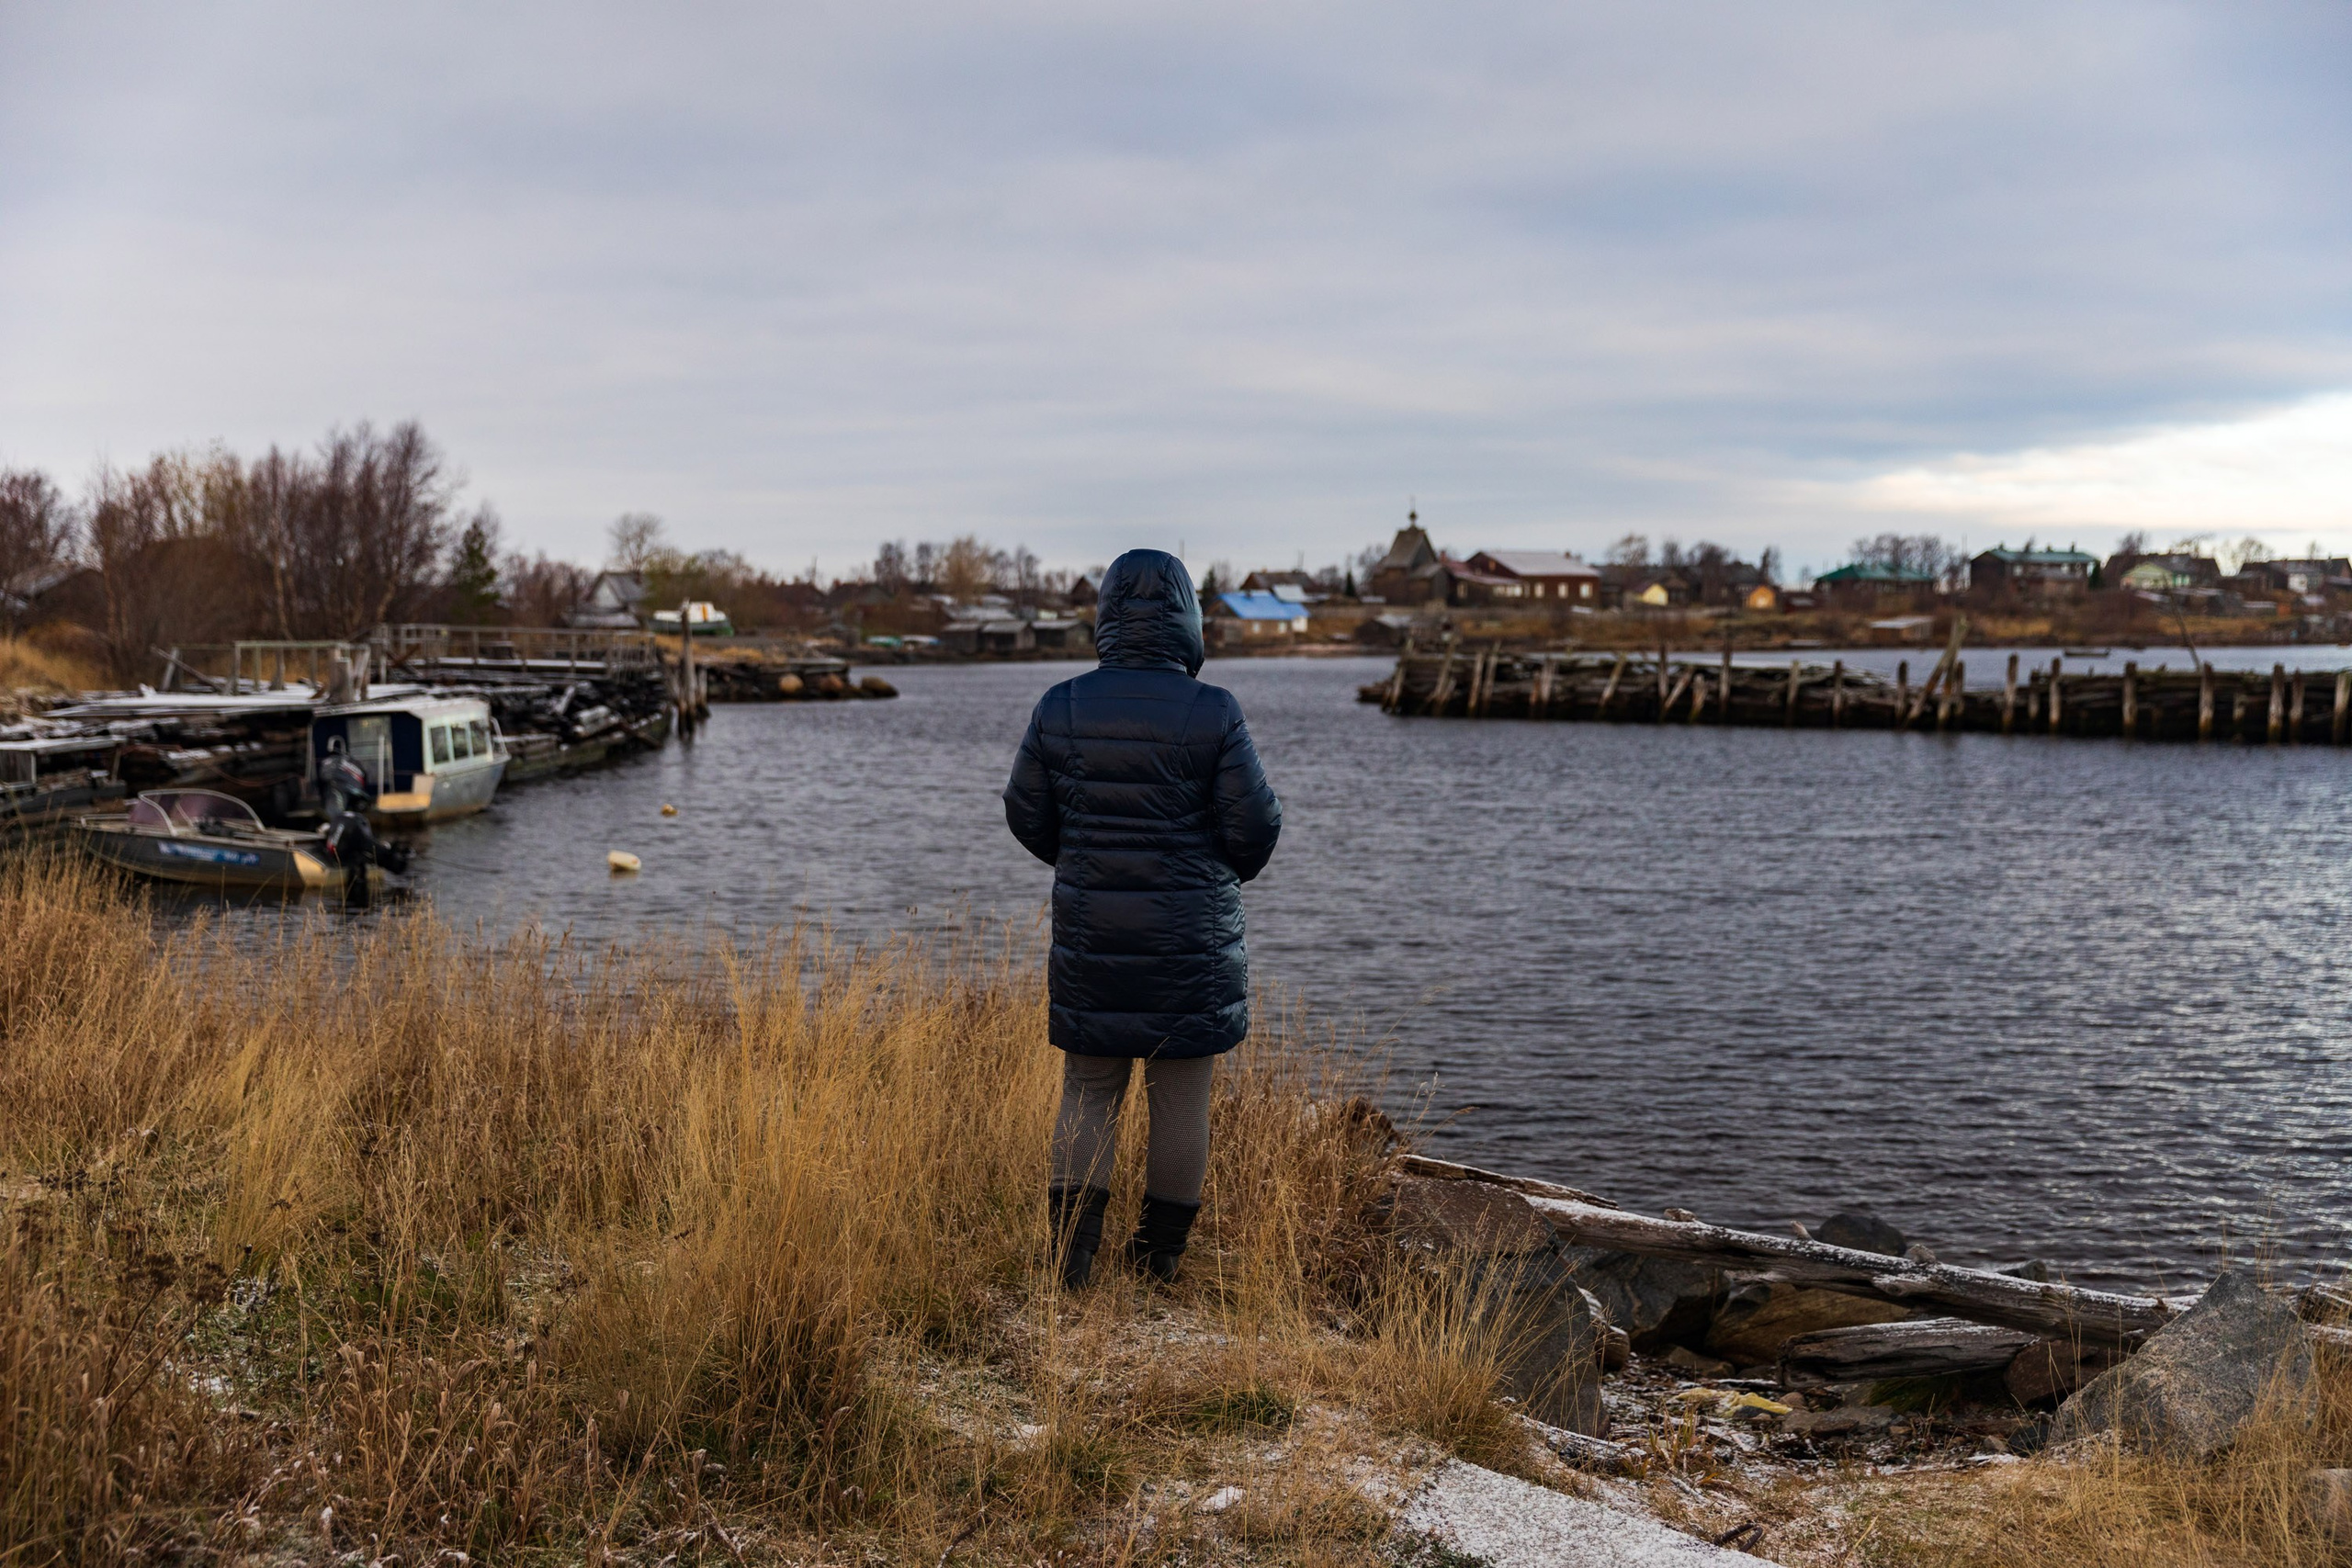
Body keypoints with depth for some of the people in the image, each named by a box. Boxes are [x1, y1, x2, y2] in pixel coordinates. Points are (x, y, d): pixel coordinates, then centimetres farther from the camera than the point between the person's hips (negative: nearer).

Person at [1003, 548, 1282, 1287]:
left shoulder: (1061, 707, -6)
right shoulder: (1213, 713, -13)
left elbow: (1026, 814, 2)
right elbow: (1253, 823, -9)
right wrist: (1232, 869, 13)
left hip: (1091, 934, 2)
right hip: (1190, 940, -2)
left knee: (1089, 1090, 14)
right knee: (1181, 1096, 12)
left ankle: (1072, 1244, 5)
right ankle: (1161, 1250, 22)